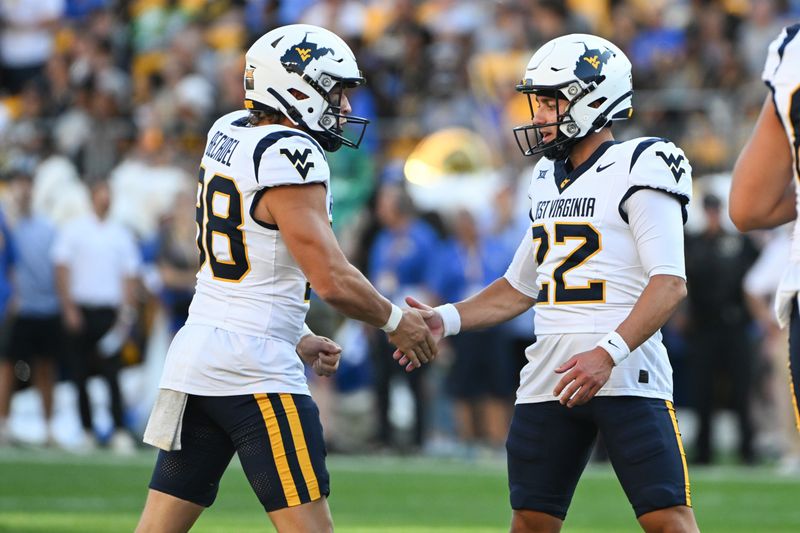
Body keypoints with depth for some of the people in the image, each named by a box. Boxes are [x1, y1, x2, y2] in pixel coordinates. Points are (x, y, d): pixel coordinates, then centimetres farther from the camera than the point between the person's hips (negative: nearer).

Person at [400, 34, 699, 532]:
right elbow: (519, 287, 27)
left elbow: (670, 284, -16)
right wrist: (446, 320, 13)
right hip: (550, 378, 7)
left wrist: (609, 352, -27)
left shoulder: (638, 170, -7)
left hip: (626, 373, -7)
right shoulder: (549, 179, 18)